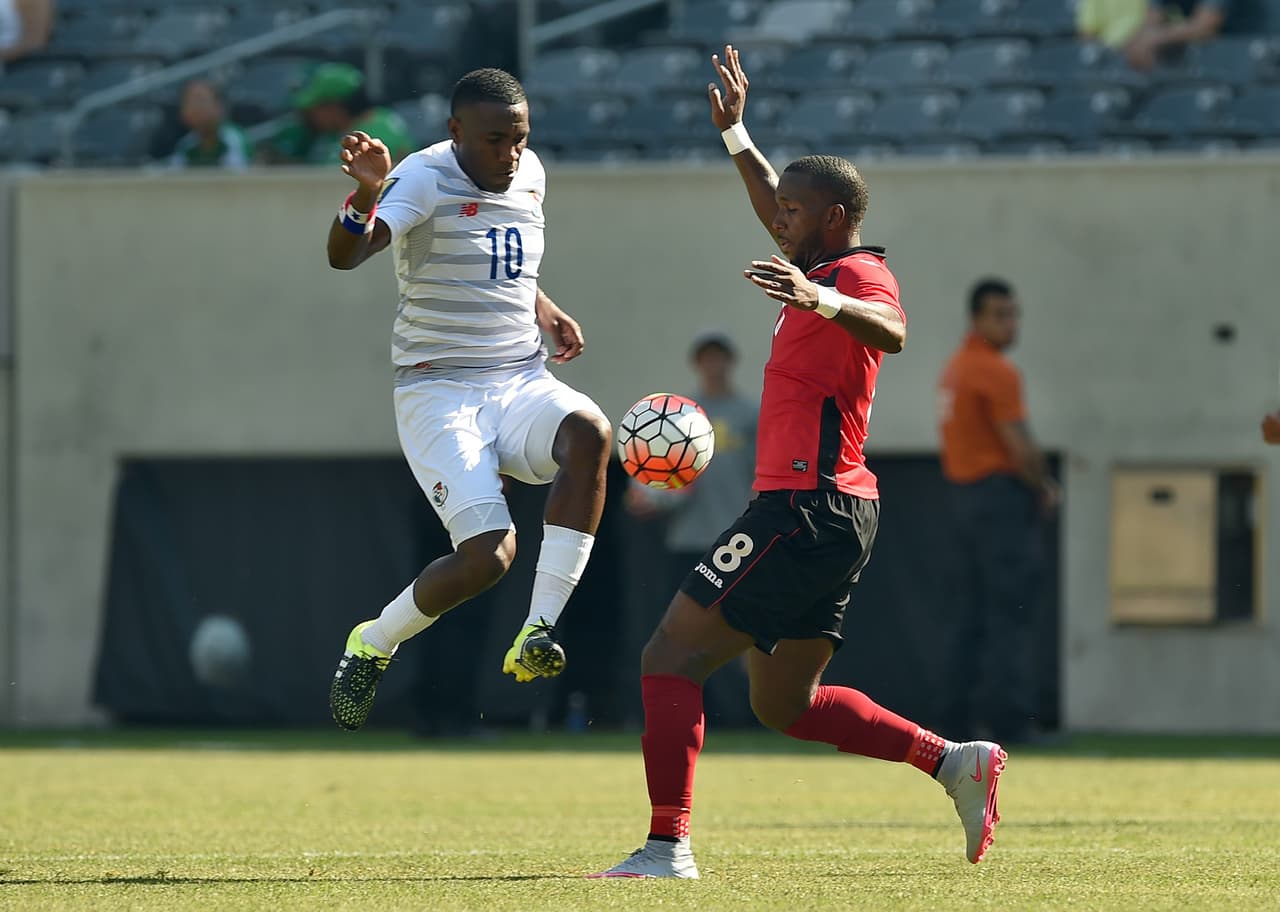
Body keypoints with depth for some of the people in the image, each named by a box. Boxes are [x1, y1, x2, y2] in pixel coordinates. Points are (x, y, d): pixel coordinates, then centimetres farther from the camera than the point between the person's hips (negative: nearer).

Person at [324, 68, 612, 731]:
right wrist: (367, 192, -49)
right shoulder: (426, 179, -11)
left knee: (589, 431, -30)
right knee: (488, 554, -19)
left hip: (522, 380, 5)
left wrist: (544, 310, 12)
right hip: (440, 394, -5)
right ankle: (371, 647, 12)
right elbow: (344, 255, -29)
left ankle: (539, 633, -26)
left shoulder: (529, 174, 11)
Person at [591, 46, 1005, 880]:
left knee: (672, 656, -10)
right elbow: (781, 216, 38)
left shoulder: (859, 274, -12)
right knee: (786, 703, 15)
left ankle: (668, 847, -16)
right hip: (833, 516, 10)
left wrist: (822, 302, -53)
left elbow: (890, 333, -36)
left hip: (805, 512, -10)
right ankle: (955, 762, 9)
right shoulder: (827, 269, 17)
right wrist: (735, 136, 38)